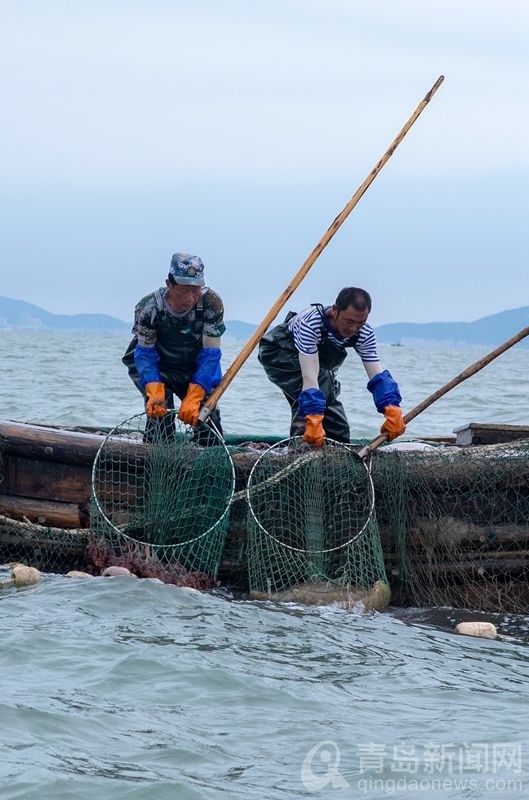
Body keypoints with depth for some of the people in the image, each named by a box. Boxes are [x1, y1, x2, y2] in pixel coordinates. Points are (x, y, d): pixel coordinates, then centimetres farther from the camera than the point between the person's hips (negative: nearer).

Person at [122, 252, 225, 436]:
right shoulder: (149, 307, -27)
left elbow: (210, 353, -25)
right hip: (159, 369, -2)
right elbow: (145, 353, -22)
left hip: (196, 371, 2)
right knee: (158, 410, -23)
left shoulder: (212, 303, -27)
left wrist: (193, 398, -36)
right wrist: (154, 392, -40)